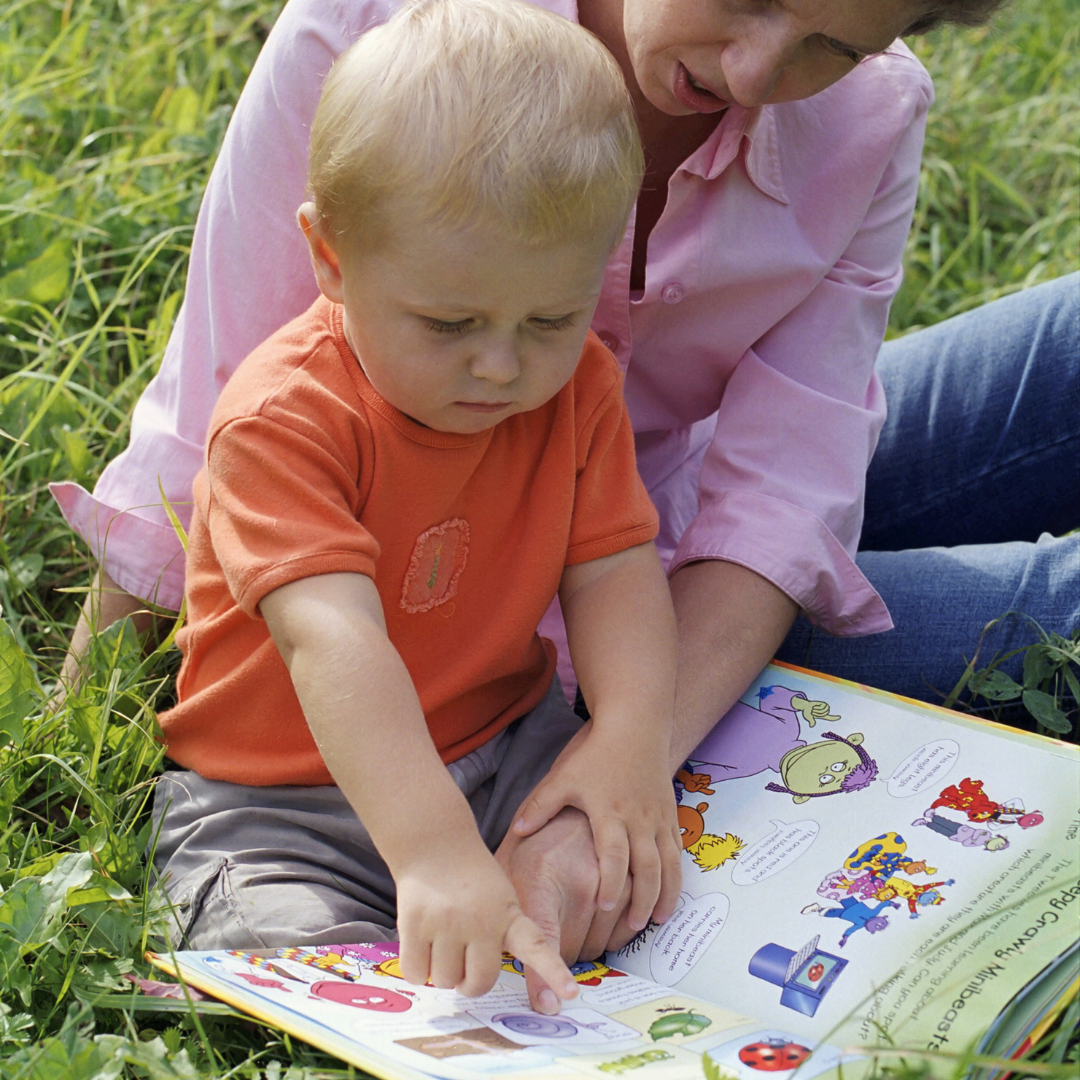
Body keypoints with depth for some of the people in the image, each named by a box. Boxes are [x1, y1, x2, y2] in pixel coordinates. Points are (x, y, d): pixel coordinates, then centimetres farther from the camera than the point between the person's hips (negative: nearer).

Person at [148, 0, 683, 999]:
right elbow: (335, 643, -36)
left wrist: (633, 734, -28)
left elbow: (613, 569, -8)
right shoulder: (284, 418, -24)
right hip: (282, 807, -5)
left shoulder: (577, 384, -3)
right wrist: (435, 852, -48)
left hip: (511, 751, 6)